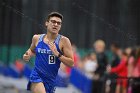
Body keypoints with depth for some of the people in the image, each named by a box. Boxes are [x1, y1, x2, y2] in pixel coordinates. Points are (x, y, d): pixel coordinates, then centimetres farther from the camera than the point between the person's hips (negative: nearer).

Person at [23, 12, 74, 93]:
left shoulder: (63, 41, -6)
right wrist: (28, 55, 4)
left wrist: (57, 54, -22)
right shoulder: (37, 38, 3)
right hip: (37, 76, -1)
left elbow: (71, 64, -10)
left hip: (51, 80, 1)